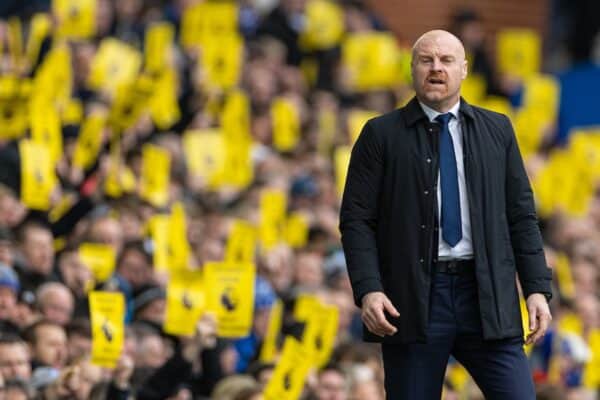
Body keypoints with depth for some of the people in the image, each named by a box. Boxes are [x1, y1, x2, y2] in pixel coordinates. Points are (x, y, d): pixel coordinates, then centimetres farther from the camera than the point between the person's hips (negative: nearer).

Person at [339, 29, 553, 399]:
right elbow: (356, 219, 1)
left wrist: (537, 288, 3)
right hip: (413, 298, -2)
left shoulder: (497, 130, 12)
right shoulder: (382, 134, 5)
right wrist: (368, 290, -12)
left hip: (486, 298, 2)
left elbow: (522, 215, 12)